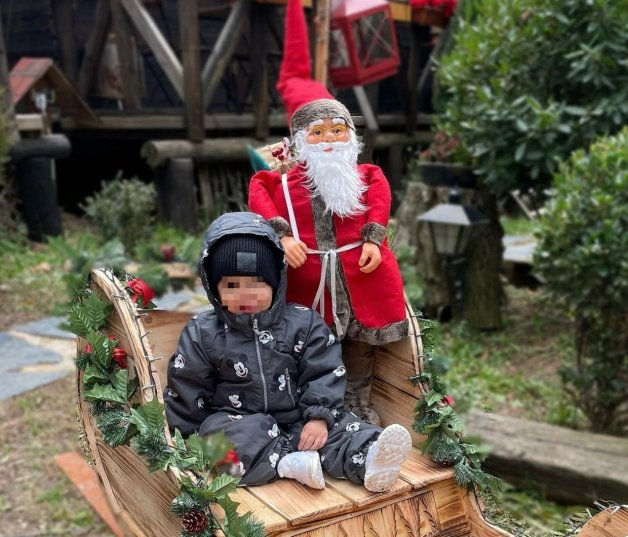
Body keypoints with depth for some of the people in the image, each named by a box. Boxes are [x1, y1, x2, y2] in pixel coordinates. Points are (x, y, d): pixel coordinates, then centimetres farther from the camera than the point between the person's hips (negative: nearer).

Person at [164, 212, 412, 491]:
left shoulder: (303, 322, -3)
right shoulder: (202, 335, -5)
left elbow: (324, 373, -4)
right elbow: (186, 394, 1)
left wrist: (319, 416, -18)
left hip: (297, 421, 1)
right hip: (237, 424, -1)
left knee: (338, 425, -22)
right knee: (219, 434, -32)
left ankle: (369, 461, -48)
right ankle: (290, 464, -42)